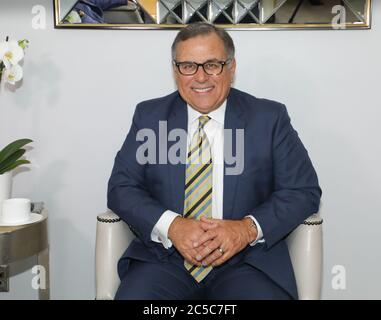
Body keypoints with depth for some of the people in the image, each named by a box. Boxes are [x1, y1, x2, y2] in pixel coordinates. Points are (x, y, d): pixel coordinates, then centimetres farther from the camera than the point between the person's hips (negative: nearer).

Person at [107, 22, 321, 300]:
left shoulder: (270, 118, 2)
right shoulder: (149, 115, 7)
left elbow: (305, 191, 1)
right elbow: (121, 187, 3)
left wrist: (249, 228, -16)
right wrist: (171, 225, -15)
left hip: (247, 259, 0)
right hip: (165, 257, 1)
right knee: (132, 295, -27)